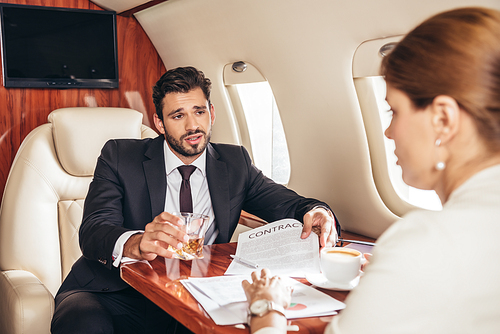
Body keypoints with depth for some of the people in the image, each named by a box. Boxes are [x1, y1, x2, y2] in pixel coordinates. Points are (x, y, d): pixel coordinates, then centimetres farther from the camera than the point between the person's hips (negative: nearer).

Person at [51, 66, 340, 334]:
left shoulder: (235, 163, 12)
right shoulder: (119, 156, 2)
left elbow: (286, 203, 8)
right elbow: (93, 230, -10)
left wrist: (317, 213, -19)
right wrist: (137, 244, -35)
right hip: (118, 296, -2)